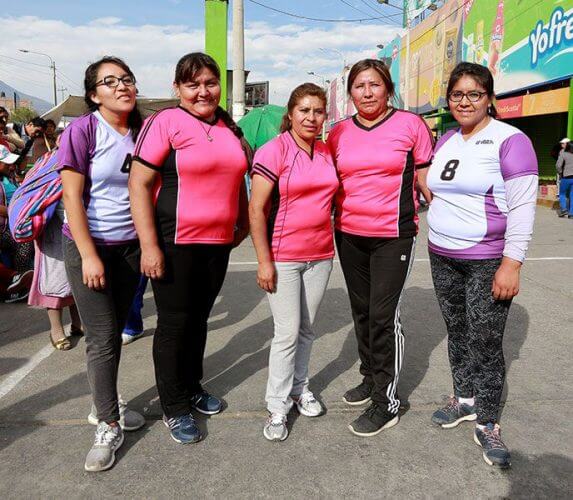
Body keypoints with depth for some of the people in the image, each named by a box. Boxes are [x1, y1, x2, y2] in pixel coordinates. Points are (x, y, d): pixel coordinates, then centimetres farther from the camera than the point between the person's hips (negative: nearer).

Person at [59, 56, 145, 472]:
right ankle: (109, 426, 13)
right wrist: (89, 256, -16)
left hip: (130, 246, 4)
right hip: (89, 246, -4)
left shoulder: (142, 131, 3)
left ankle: (104, 404, 32)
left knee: (115, 331, 13)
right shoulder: (82, 130, -10)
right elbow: (72, 197, -12)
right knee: (102, 338, -2)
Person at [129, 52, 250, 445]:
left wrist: (244, 222, 16)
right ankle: (175, 408, 21)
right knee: (174, 324, 4)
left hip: (219, 242, 6)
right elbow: (139, 184, -13)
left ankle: (193, 387, 36)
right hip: (175, 243, -6)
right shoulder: (165, 122, -9)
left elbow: (238, 177, 23)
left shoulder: (230, 127, 11)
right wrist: (149, 246, -18)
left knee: (200, 317, 17)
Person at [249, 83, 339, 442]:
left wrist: (331, 245, 11)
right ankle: (278, 406, 15)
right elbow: (256, 210, -13)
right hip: (284, 257, -5)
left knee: (307, 328, 15)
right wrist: (264, 261, -16)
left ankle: (300, 387, 34)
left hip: (321, 255, 5)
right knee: (287, 333, -1)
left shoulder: (327, 153, 7)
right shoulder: (274, 151, -10)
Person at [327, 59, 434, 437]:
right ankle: (370, 377, 34)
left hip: (393, 236, -4)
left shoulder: (410, 125, -3)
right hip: (349, 235, 5)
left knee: (384, 316, -5)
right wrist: (333, 223, 10)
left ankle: (387, 402, 9)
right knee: (362, 311, 15)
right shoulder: (339, 133, 7)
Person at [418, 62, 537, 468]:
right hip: (442, 256, 6)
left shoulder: (510, 140, -9)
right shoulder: (445, 141, 10)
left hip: (488, 262, -6)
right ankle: (465, 399, 34)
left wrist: (511, 263, -19)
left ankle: (487, 424, 15)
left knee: (486, 341, -1)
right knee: (457, 332, 15)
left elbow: (523, 207, -14)